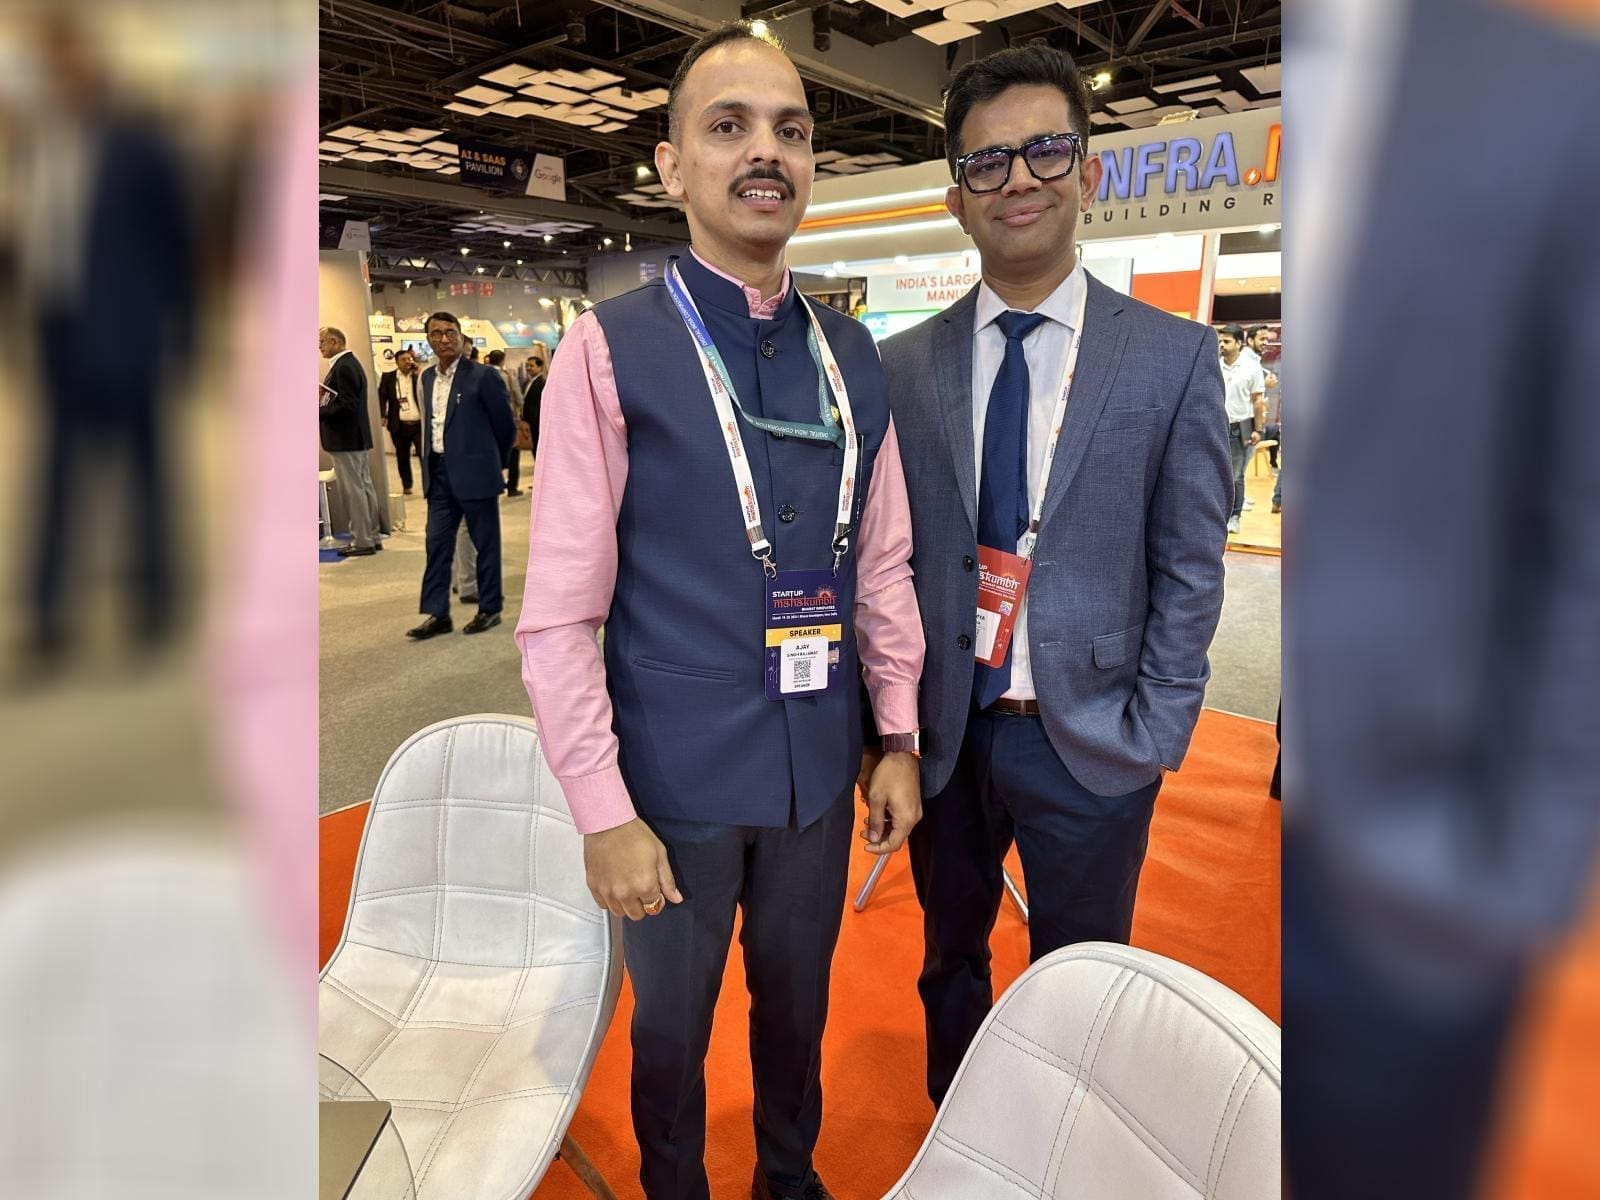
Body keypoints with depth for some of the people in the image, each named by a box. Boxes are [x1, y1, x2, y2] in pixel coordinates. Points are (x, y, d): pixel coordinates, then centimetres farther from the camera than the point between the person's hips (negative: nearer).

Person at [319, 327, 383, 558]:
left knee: (353, 491, -4)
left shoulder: (343, 367, -17)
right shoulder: (350, 363, 14)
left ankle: (361, 542, 1)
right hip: (357, 437, 10)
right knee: (364, 487, 13)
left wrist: (319, 412, -16)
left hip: (345, 439, -10)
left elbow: (347, 407, -23)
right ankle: (371, 537, 20)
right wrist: (326, 395, 6)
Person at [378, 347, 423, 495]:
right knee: (402, 456, 10)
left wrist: (418, 372, -9)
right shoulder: (388, 377, 5)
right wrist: (383, 415, -10)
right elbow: (381, 396, 3)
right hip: (400, 425, 1)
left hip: (419, 423, -1)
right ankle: (406, 485, 23)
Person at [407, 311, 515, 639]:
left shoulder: (483, 376, -9)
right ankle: (437, 614, 13)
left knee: (485, 543, 5)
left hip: (474, 473, -6)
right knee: (437, 544, 6)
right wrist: (430, 467, 15)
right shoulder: (428, 377, 10)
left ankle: (490, 609, 17)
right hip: (440, 475, 6)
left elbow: (504, 425, -3)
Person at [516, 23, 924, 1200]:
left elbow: (883, 565, 6)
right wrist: (603, 811, -12)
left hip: (820, 771, 4)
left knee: (799, 1006, 24)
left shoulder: (855, 355, 2)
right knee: (672, 1024, 19)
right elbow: (559, 611, -12)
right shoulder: (611, 350, -11)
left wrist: (898, 738, 6)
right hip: (678, 779, -3)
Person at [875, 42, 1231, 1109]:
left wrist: (1153, 740, -8)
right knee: (950, 959, 23)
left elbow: (1189, 570, -4)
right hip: (943, 733, 2)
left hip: (1089, 743, -2)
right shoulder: (906, 364, -1)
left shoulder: (1175, 357, -5)